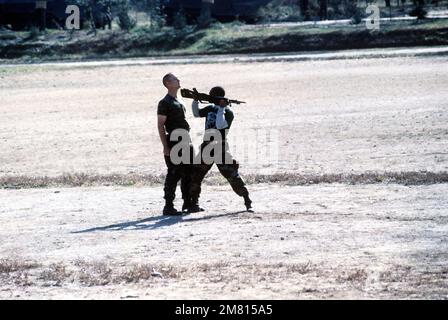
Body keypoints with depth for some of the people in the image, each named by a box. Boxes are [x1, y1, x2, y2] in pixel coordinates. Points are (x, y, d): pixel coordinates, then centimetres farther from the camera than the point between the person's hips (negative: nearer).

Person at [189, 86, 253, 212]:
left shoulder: (228, 113, -8)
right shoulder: (210, 109, 10)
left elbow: (220, 125, -24)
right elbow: (196, 113, 22)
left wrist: (221, 109, -20)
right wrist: (195, 100, 9)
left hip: (221, 148, -6)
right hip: (207, 147, 6)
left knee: (232, 174, -12)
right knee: (196, 174, 5)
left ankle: (247, 201, -6)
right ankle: (193, 201, 19)